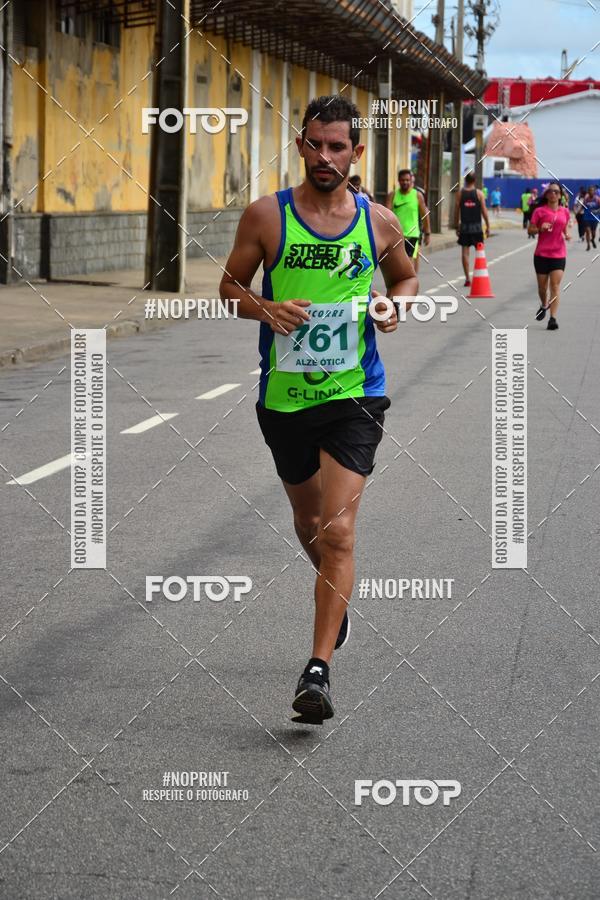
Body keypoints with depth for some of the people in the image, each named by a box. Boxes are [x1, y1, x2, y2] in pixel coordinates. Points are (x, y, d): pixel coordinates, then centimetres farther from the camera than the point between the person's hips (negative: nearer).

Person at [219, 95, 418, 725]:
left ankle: (318, 671, -17)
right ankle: (336, 599, 53)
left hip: (354, 395, -2)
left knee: (338, 530, -15)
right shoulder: (266, 216, -3)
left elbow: (406, 276, 18)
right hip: (284, 396, 2)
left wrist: (394, 305, -4)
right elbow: (230, 286, 5)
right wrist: (264, 309, -16)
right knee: (307, 516, 20)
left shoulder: (378, 222, 0)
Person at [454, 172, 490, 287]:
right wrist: (487, 226, 4)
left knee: (465, 251, 4)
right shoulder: (479, 193, -3)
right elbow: (484, 211, -3)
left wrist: (456, 226, 9)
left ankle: (467, 278, 0)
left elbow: (456, 211, 0)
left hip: (464, 227, 1)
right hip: (476, 227, 0)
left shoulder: (460, 194, 0)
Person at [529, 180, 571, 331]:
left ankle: (553, 318, -12)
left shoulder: (565, 212, 6)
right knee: (542, 286, 10)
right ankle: (544, 306, 41)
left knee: (555, 285, -10)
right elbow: (530, 230, 1)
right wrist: (540, 228, -19)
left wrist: (567, 234, -1)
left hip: (559, 255, 1)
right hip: (541, 254, -1)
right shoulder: (540, 211, -3)